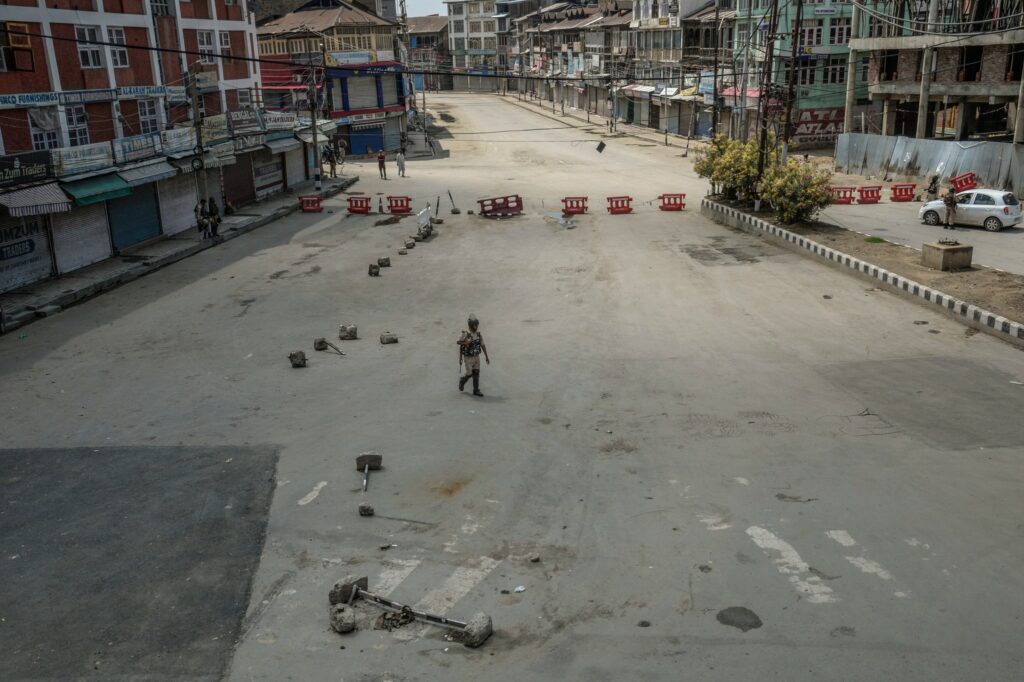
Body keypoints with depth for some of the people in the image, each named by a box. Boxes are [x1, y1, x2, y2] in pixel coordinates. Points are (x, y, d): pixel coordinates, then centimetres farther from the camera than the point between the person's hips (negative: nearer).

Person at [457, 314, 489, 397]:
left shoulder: (478, 334, -2)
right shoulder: (465, 335, -19)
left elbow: (483, 345, 4)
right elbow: (460, 348, -11)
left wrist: (486, 356, 3)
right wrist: (460, 359, -13)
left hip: (476, 357, 5)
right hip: (468, 358, -5)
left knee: (476, 374, 3)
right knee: (469, 374, -1)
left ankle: (476, 391, 9)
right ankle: (462, 380, 30)